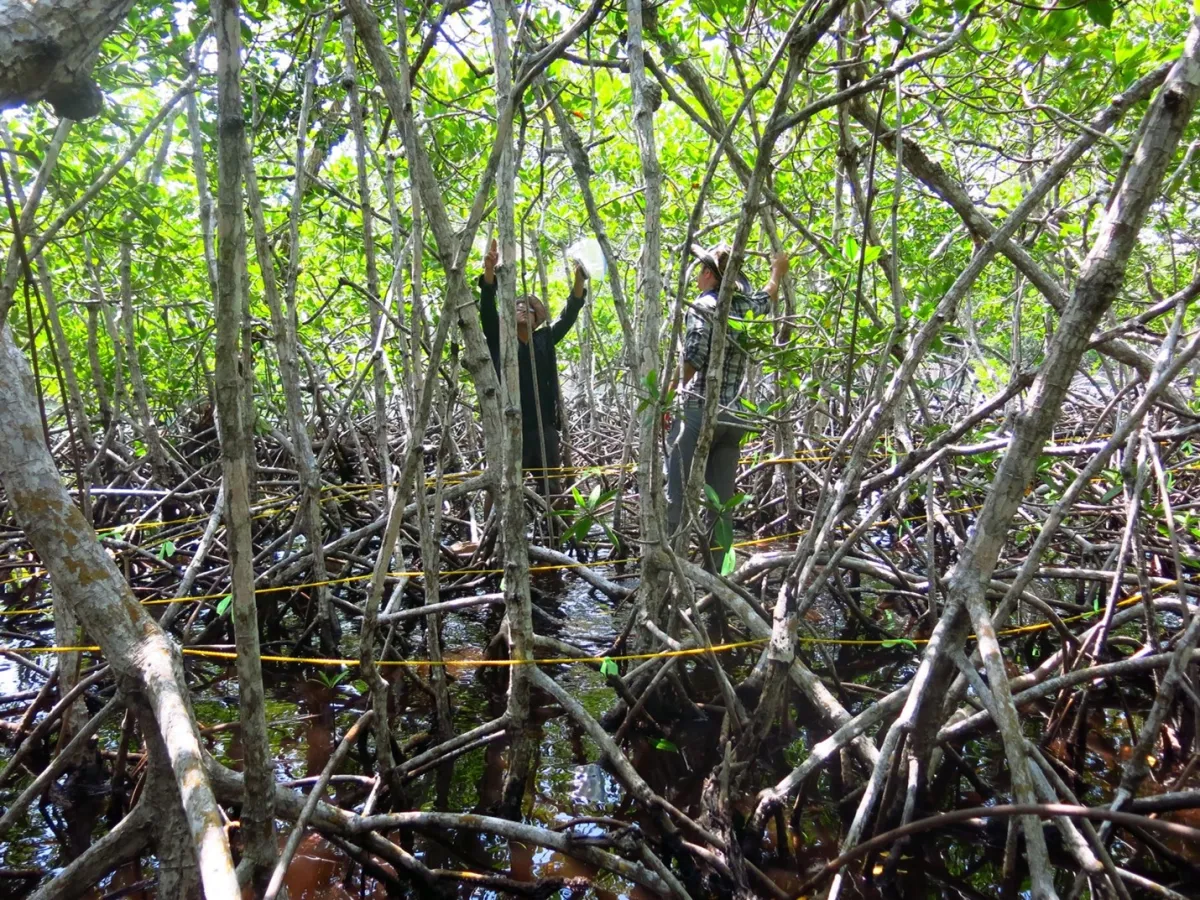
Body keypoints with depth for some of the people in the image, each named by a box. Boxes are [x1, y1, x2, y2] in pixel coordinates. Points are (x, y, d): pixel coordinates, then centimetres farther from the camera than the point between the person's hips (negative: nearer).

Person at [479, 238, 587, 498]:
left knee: (551, 488, 6)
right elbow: (487, 308, -7)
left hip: (544, 425, 4)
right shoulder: (499, 339, 7)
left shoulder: (545, 339, 15)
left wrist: (579, 282, -9)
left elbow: (569, 315, 8)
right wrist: (489, 270, -23)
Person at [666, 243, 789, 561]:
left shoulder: (702, 306, -6)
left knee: (678, 492, -4)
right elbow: (767, 297, 35)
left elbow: (693, 357, -19)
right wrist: (777, 272, 53)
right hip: (733, 415, 6)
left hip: (699, 410, -6)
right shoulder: (744, 307, 12)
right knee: (721, 497, 9)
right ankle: (717, 563, 12)